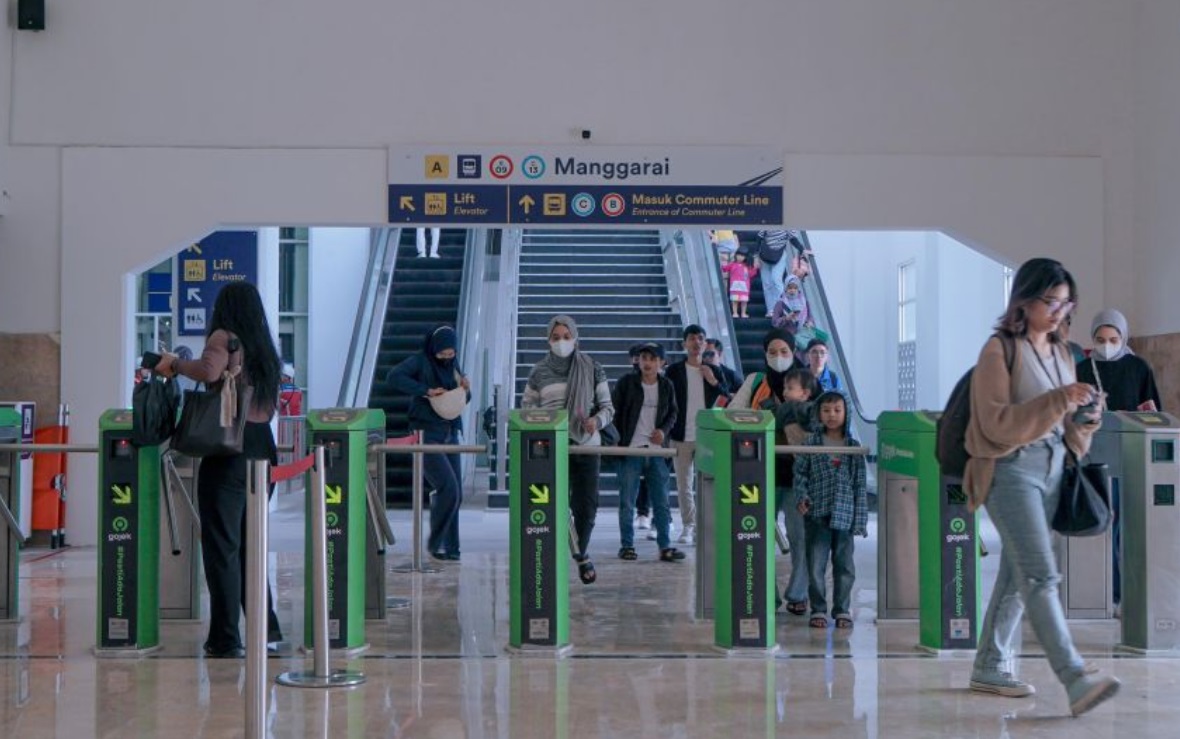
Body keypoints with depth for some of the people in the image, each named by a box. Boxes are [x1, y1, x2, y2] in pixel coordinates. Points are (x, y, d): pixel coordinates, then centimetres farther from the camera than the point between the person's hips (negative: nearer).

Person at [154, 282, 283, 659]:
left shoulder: (224, 337, -2)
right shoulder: (265, 348, 17)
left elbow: (209, 370, -23)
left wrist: (174, 364, -6)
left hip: (227, 454, -7)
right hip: (262, 451, 7)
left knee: (221, 547, -3)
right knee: (248, 544, 15)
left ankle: (225, 638, -3)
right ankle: (266, 630, 16)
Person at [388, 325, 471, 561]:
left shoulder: (452, 365, 12)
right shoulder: (419, 362, -7)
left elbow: (462, 400, 19)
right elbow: (394, 377, -24)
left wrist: (465, 389, -4)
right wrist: (426, 390, -27)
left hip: (450, 435, 7)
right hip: (427, 436, -7)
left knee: (455, 494, 4)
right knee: (448, 489, -16)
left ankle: (450, 548, 15)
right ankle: (434, 543, 2)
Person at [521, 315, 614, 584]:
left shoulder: (592, 369, 3)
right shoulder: (539, 372, 5)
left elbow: (607, 406, 5)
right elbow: (526, 409, 11)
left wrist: (597, 420, -16)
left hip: (586, 444, 0)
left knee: (586, 504, 2)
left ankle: (580, 551, 30)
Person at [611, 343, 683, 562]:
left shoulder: (666, 386, 7)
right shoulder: (626, 383, -2)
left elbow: (672, 413, 16)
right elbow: (614, 411, -1)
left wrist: (664, 430, -3)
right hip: (630, 449, -3)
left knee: (661, 501, 6)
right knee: (627, 501, 3)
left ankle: (665, 547, 11)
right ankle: (626, 546, 11)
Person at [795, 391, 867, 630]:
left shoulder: (853, 446, 4)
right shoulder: (811, 442, 3)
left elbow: (860, 485, 4)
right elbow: (800, 473, 6)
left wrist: (860, 520, -1)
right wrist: (802, 497, -11)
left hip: (844, 515, 1)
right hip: (817, 514, -1)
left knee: (844, 565, 5)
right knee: (816, 565, 2)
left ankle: (842, 611, 16)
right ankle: (818, 611, 12)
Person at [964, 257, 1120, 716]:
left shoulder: (1061, 351, 13)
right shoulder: (1000, 350, -9)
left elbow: (1066, 421, 18)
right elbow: (997, 424, -16)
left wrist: (1084, 418, -5)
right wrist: (1056, 402, -24)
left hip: (1053, 469, 8)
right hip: (1011, 470, -8)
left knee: (1017, 573, 12)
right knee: (1041, 576, -14)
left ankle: (988, 667, 23)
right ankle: (1075, 679, -20)